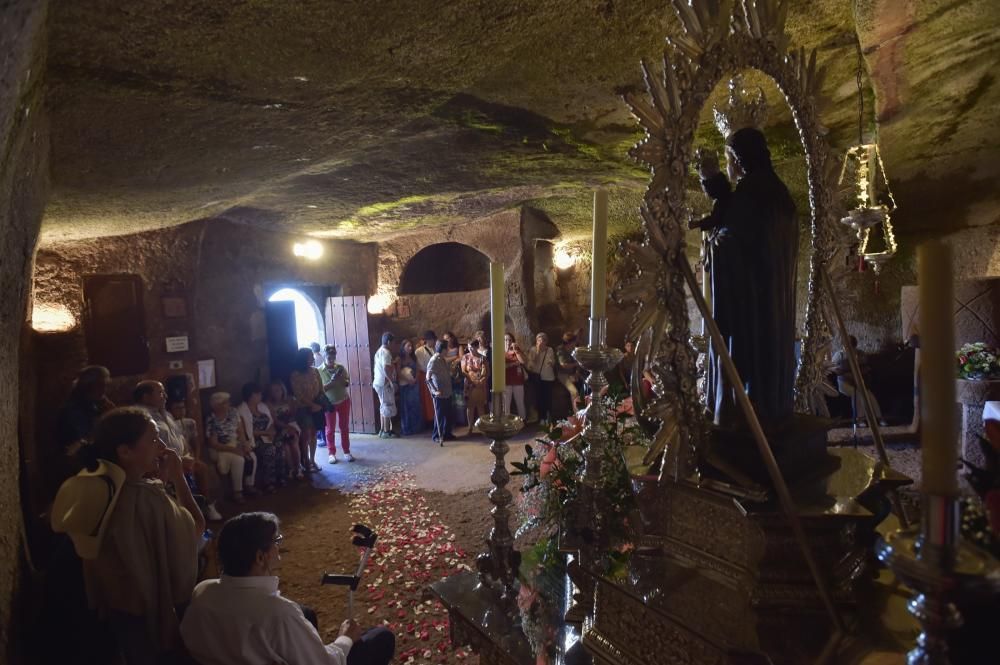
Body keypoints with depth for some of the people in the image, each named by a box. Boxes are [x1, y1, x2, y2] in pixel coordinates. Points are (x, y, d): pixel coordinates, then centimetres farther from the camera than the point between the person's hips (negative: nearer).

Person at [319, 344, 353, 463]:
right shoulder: (319, 371, -11)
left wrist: (341, 379, -21)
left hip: (344, 401, 2)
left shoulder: (341, 368, -3)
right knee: (330, 429, 6)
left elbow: (348, 383, 0)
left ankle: (347, 452, 19)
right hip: (329, 403, -2)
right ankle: (331, 453, 17)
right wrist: (332, 381, -27)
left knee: (345, 427, 9)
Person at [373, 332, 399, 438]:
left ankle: (383, 430, 20)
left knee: (383, 407, 15)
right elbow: (386, 369, -26)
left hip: (378, 382, 10)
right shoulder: (386, 352, -16)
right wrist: (392, 381, -23)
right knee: (388, 407, -5)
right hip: (385, 383, -10)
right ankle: (386, 431, -1)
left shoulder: (379, 351, 16)